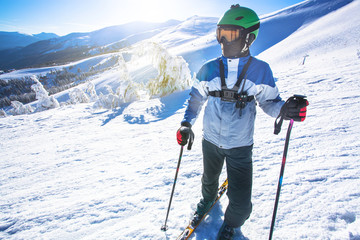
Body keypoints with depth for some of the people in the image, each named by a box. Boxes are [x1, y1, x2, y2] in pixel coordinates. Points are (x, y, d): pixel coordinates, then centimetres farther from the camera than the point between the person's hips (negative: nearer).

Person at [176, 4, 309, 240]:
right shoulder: (209, 69, -5)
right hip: (210, 140, 3)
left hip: (240, 145, -2)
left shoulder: (260, 70, -8)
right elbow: (196, 98, 4)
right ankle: (208, 199, 62)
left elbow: (269, 101, -1)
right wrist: (187, 123, -8)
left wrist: (284, 109, -23)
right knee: (209, 179, 26)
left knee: (241, 202, 0)